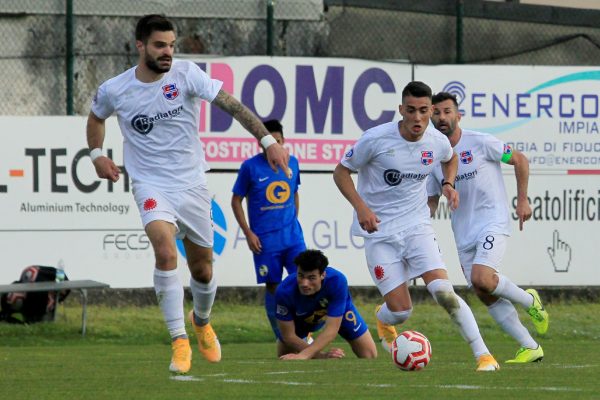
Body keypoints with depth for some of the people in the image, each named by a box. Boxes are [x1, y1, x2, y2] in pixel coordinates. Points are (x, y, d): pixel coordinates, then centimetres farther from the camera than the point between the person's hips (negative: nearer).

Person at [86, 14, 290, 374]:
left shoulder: (186, 74, -10)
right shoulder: (114, 91, -5)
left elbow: (230, 103, -16)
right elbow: (97, 117, 18)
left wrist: (267, 140, -25)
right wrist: (97, 153, 3)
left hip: (192, 184, 1)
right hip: (152, 186, -1)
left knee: (203, 269, 11)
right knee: (166, 253, -27)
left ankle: (202, 322, 45)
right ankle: (180, 342, -21)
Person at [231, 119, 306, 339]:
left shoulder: (292, 162, 6)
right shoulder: (250, 166, -5)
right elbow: (236, 200, 0)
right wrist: (248, 233, -6)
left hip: (292, 236, 3)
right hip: (265, 239, -3)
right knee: (272, 286, 3)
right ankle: (281, 338, 14)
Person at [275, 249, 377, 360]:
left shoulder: (337, 281, -44)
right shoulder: (284, 291, -41)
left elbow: (331, 329, -43)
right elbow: (289, 336, -31)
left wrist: (303, 355, -54)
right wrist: (322, 355, -41)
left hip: (338, 310, 0)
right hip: (301, 319, 0)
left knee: (369, 355, -1)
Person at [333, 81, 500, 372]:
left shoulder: (437, 142, -3)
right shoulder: (375, 139, -16)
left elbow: (449, 159, 23)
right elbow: (341, 173, -5)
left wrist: (448, 183, 2)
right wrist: (361, 207, -19)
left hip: (417, 227, 2)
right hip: (379, 232, -2)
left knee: (444, 292, -18)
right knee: (401, 311, -7)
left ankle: (483, 355, -12)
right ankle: (383, 321, 32)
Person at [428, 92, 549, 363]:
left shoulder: (480, 143, -8)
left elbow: (519, 160, 1)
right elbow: (432, 200, 16)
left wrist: (522, 200, -2)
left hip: (493, 222, -6)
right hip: (464, 234, 6)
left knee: (482, 280, -26)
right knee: (485, 296, 0)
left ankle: (529, 300, 3)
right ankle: (530, 348, 9)